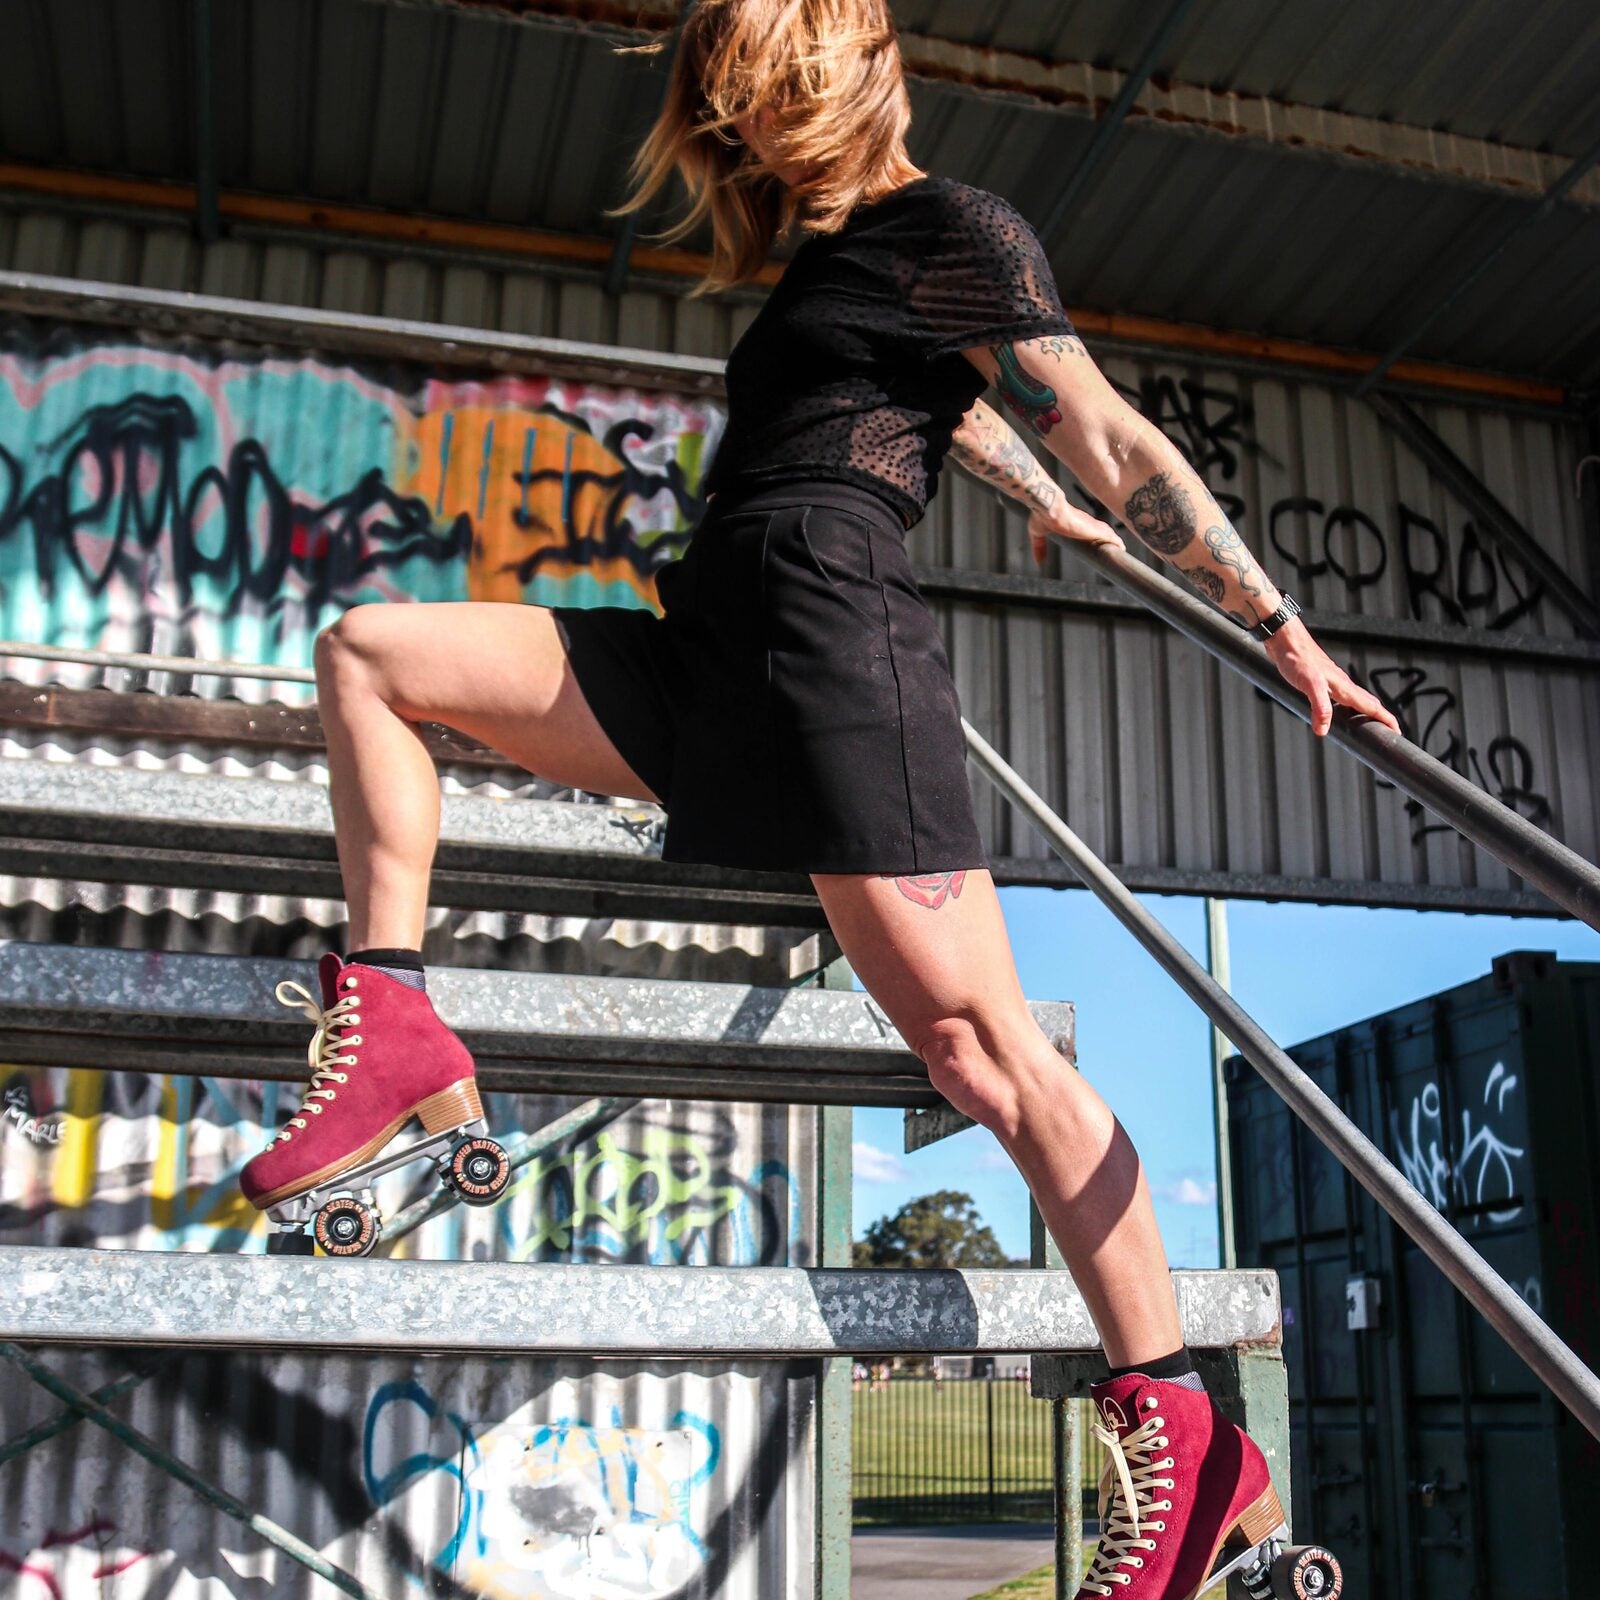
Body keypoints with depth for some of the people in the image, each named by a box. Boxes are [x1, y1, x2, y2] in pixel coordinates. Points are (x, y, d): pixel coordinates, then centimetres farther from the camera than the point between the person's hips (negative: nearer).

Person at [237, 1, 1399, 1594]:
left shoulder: (959, 229, 3)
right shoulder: (842, 261, 28)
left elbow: (1109, 434, -3)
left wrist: (1275, 624, -6)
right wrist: (1049, 508, 58)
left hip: (832, 637, -9)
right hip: (708, 661, 9)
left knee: (981, 1045, -14)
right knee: (366, 651, 7)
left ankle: (1184, 1444, -4)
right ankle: (391, 1026, -4)